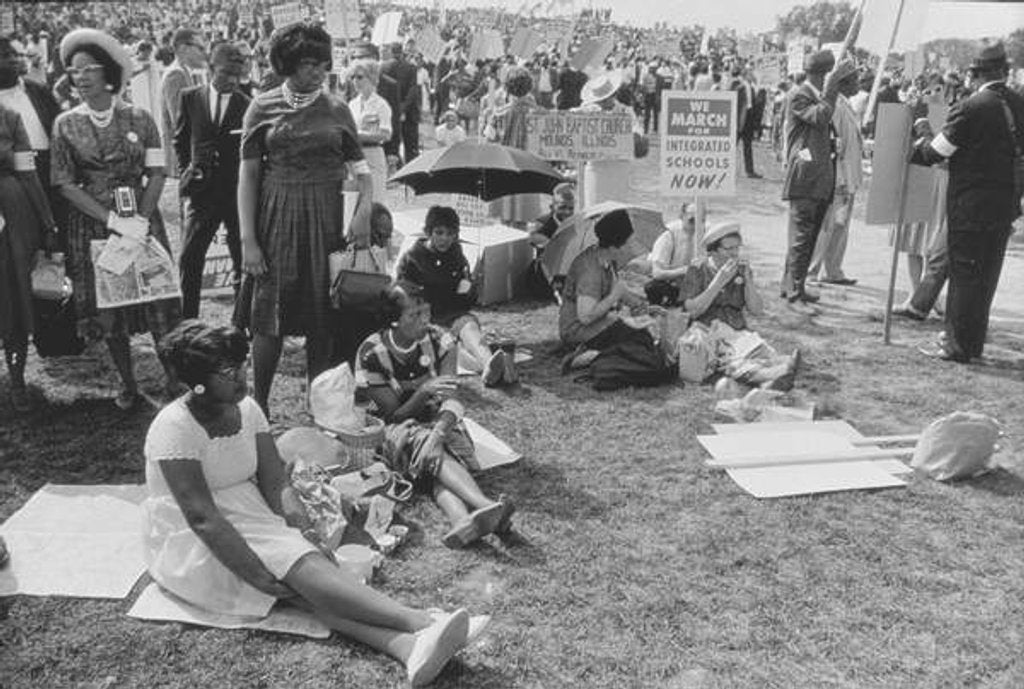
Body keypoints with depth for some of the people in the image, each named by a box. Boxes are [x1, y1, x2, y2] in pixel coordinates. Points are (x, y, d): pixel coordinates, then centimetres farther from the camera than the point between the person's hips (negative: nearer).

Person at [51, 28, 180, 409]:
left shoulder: (138, 118, 0)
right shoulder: (66, 124, 2)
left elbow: (157, 173, -1)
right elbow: (65, 183, -2)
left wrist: (141, 219, -14)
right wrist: (112, 220, -13)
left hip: (142, 220, -1)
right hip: (92, 227, 1)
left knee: (158, 304, 0)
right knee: (107, 310, 5)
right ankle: (128, 386, 18)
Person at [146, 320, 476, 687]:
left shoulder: (247, 409, 1)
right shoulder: (175, 426, -20)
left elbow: (276, 483, -1)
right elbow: (201, 516, -26)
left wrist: (293, 514, -22)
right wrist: (261, 577, -30)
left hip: (249, 518, 6)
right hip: (189, 541, -6)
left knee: (306, 564, -25)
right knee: (297, 564, -29)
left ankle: (407, 645, -47)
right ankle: (421, 622, -45)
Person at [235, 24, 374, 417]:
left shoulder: (336, 110, 6)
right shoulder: (262, 108, 2)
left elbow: (360, 167, 5)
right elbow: (248, 174, -1)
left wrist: (364, 207, -15)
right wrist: (247, 240, -7)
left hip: (324, 219, 1)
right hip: (276, 218, -1)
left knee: (321, 318, 4)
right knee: (269, 317, 0)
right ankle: (259, 407, 15)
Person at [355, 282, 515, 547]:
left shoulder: (439, 340, -8)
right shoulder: (371, 354, -14)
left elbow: (451, 399, -17)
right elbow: (394, 415, -12)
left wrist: (437, 434, -39)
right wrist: (424, 391, -32)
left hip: (439, 422, 3)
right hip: (396, 430, -2)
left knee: (437, 465, -33)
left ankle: (462, 519, -63)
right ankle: (487, 506, -58)